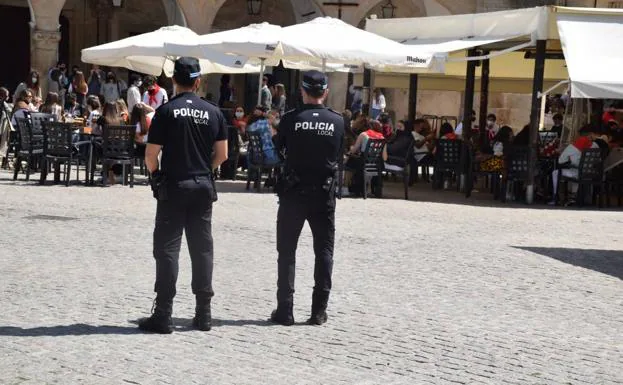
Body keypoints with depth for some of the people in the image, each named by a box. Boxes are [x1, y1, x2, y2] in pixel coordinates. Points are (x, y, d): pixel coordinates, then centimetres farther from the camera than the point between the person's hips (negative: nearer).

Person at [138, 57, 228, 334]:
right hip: (203, 187, 4)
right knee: (202, 248, 10)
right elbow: (222, 154, 6)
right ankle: (203, 313, 13)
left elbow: (151, 154, -10)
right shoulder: (213, 112, 3)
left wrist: (155, 174, 9)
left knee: (167, 248, -1)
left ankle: (163, 315, -3)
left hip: (173, 186, -4)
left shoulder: (166, 111, -9)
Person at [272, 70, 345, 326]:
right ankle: (319, 310, 8)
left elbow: (280, 149, 5)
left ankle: (284, 310, 5)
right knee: (324, 250, 10)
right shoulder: (338, 121, -5)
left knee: (287, 251, 7)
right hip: (324, 193, 1)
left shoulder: (290, 119, -10)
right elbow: (340, 157, 5)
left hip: (293, 192, -1)